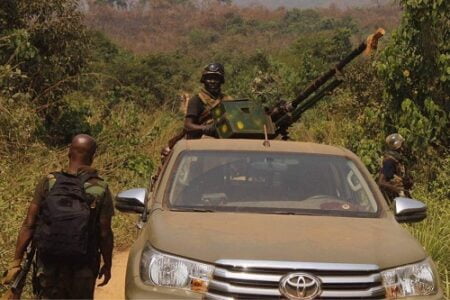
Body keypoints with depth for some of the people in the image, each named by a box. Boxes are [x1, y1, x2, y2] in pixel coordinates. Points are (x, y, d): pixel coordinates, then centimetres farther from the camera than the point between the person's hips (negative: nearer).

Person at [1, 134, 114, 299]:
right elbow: (105, 233, -8)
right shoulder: (100, 189, -11)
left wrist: (16, 262, -3)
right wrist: (107, 265, 6)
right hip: (83, 268, -1)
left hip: (48, 266, 1)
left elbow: (28, 225, -8)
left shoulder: (48, 183, -7)